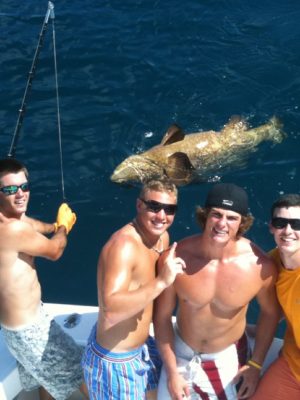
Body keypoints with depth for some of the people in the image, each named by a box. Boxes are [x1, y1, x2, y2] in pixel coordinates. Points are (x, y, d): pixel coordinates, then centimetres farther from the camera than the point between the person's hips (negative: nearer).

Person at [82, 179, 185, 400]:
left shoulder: (162, 237, 0)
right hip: (113, 359, -9)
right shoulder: (124, 245, -29)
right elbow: (111, 311, -40)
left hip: (141, 347, 9)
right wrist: (161, 282, -42)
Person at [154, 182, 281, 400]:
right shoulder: (177, 258, -24)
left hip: (228, 358, 0)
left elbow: (270, 312, -3)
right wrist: (172, 371, -6)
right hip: (181, 354, 0)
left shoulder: (260, 265, -23)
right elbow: (162, 316, -11)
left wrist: (255, 364, -1)